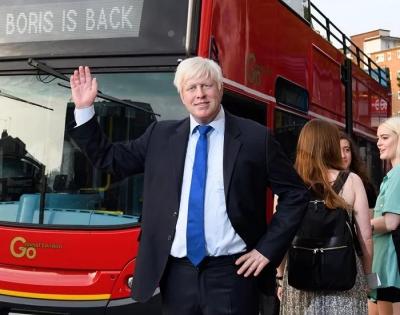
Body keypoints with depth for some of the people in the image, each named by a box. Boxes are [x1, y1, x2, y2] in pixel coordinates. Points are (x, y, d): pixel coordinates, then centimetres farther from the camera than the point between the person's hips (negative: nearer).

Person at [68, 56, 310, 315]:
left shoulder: (255, 137, -2)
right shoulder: (161, 135, 7)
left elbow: (296, 193, 2)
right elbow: (109, 158, 11)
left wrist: (268, 249, -4)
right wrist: (84, 109, 4)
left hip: (231, 272, -3)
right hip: (178, 273, 3)